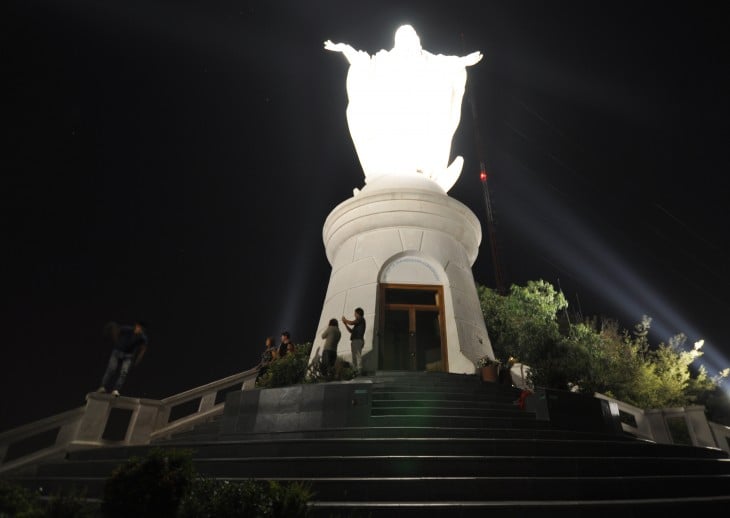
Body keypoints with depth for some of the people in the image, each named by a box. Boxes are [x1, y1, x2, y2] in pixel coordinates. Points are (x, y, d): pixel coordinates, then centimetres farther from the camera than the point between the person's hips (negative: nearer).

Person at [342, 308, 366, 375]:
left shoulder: (361, 319, 1)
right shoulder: (357, 323, 27)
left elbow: (351, 323, -12)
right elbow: (351, 331, 28)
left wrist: (345, 320, 5)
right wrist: (345, 324, 22)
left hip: (358, 340, -10)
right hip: (354, 341, 10)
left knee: (358, 355, -17)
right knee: (354, 357, 5)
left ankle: (359, 370, -23)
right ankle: (355, 371, 4)